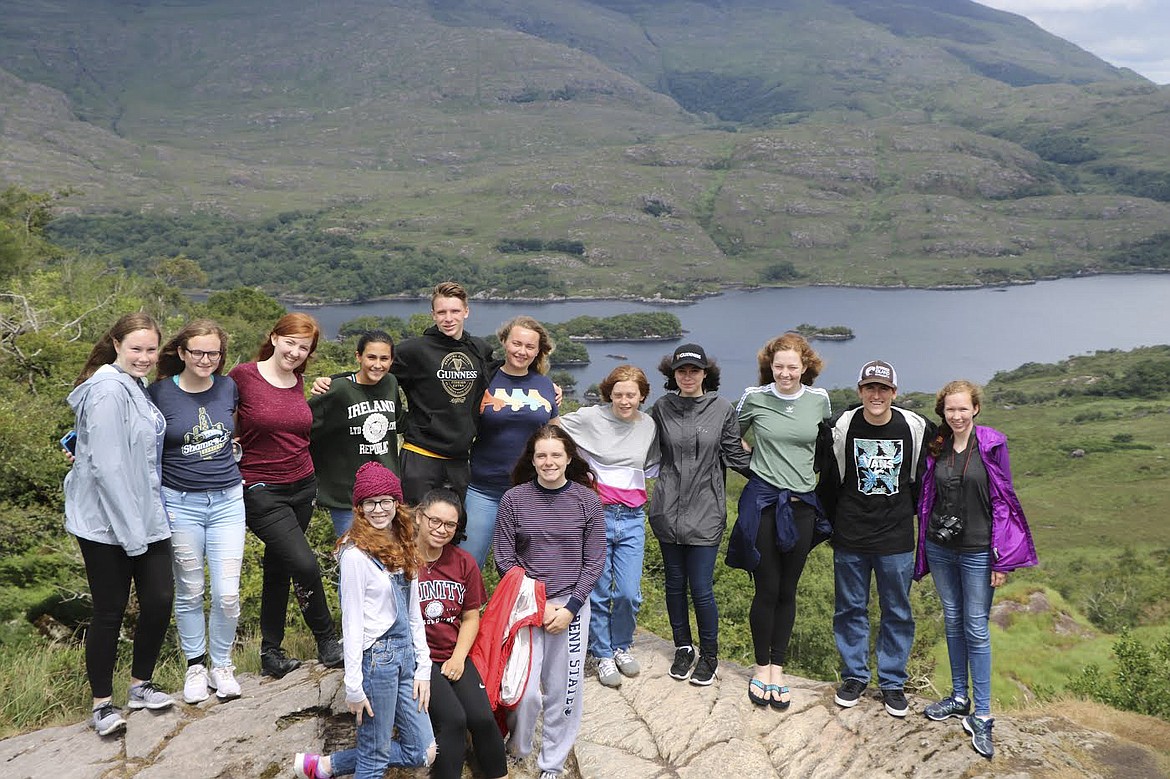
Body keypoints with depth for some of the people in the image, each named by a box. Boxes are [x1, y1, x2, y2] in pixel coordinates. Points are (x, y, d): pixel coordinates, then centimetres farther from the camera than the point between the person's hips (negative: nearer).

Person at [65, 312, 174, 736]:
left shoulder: (136, 387, 13)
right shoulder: (108, 390, -17)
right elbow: (107, 465, -22)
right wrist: (130, 528, -21)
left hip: (145, 517, 8)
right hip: (106, 522, -8)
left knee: (159, 600, 6)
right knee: (109, 611, 1)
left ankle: (141, 685, 25)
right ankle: (102, 702, 17)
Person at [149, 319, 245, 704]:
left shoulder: (228, 388, 2)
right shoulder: (159, 393, -6)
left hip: (227, 500, 2)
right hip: (180, 503, -2)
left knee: (227, 594, -1)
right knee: (189, 592, 9)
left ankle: (222, 665, 19)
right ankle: (196, 665, 27)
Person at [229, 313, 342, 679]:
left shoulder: (298, 382, 6)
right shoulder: (243, 376, -11)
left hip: (302, 486, 6)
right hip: (261, 491, -6)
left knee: (278, 569, 14)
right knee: (305, 564, -16)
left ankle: (271, 655, 26)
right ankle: (328, 641, 6)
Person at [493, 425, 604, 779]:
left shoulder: (588, 501, -2)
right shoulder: (514, 500, -4)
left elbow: (593, 562, 0)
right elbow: (504, 559, -2)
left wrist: (570, 608, -9)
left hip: (571, 606, 1)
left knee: (563, 690, 5)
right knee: (525, 689, -8)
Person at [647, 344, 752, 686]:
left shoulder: (723, 409, -3)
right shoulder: (662, 408, 3)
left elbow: (736, 455, 3)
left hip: (705, 512, -2)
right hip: (667, 510, 2)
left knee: (701, 588, -2)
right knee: (675, 584, 12)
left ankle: (709, 655, 20)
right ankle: (684, 648, 31)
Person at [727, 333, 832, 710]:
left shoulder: (819, 399, 1)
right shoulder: (754, 397, -5)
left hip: (802, 504, 2)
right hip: (762, 502, -2)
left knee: (787, 590, 9)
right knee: (766, 589, 1)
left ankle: (778, 668, 21)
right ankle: (761, 667, 19)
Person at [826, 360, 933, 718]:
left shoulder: (916, 428, -6)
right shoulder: (841, 427, -7)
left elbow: (923, 480, 9)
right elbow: (830, 479, 4)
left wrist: (910, 514, 10)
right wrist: (832, 524, 7)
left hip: (897, 540, 0)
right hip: (849, 539, 0)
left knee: (897, 613, 8)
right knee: (850, 609, 10)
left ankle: (893, 682, 23)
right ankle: (854, 676, 25)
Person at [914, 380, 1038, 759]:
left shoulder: (991, 445, -8)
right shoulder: (936, 447, 3)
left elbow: (1003, 500, -6)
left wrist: (1002, 558, -9)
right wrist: (924, 547, 9)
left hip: (977, 551, -4)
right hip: (940, 548, 4)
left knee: (976, 629, -2)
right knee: (952, 621, 14)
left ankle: (981, 715, 5)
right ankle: (959, 696, 28)